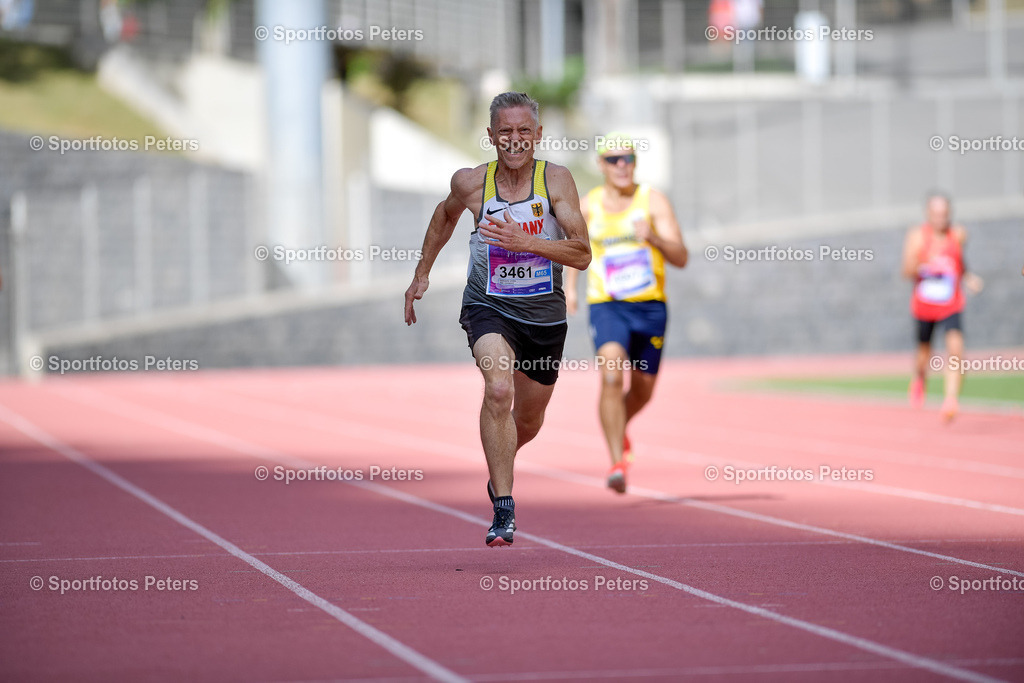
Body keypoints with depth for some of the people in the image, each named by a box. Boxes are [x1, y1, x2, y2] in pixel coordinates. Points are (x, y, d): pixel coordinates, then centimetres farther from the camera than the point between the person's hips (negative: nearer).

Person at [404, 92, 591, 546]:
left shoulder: (556, 180, -12)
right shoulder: (471, 184, -8)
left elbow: (582, 255, -17)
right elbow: (445, 215, 16)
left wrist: (524, 242, -30)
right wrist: (422, 274, 19)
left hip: (545, 314, 2)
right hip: (488, 306, -2)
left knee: (527, 422, 17)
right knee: (498, 390, -30)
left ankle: (502, 463, 54)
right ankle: (503, 510, -28)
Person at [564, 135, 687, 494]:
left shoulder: (653, 200, -5)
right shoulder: (588, 205, 2)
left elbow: (681, 258, -12)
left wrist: (653, 238, -31)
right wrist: (569, 285, 13)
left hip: (651, 306, 1)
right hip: (607, 305, -1)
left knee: (642, 390, 13)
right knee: (612, 376, -24)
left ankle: (620, 428, 48)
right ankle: (618, 463, -24)